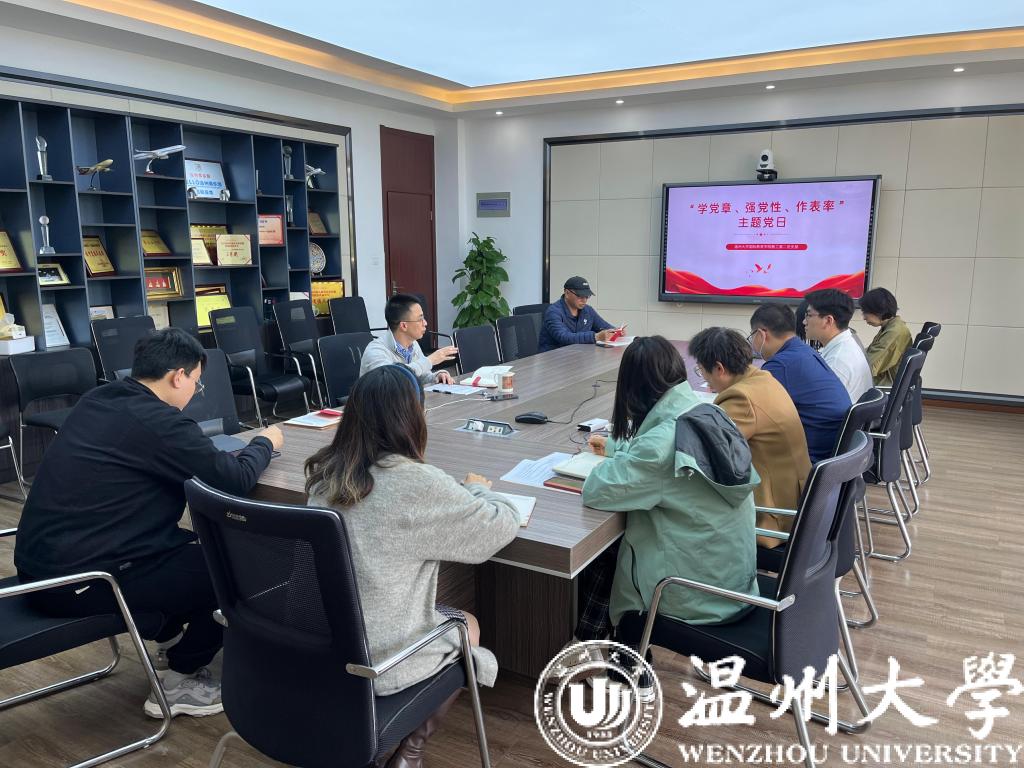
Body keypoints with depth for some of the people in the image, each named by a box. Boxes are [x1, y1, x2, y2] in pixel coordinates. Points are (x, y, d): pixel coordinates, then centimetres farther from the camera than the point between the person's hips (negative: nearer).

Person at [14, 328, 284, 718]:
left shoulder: (96, 400, 6)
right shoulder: (158, 421, -21)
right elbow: (236, 479, -17)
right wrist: (265, 442, 1)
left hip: (41, 563, 9)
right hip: (76, 581, -9)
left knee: (191, 542, 20)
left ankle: (165, 632, 39)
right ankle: (180, 682, 13)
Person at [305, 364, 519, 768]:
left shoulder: (325, 472, -4)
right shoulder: (417, 484, -24)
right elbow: (503, 525, -12)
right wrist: (477, 490, 8)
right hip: (377, 662, -6)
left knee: (445, 615, 28)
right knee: (468, 626, 22)